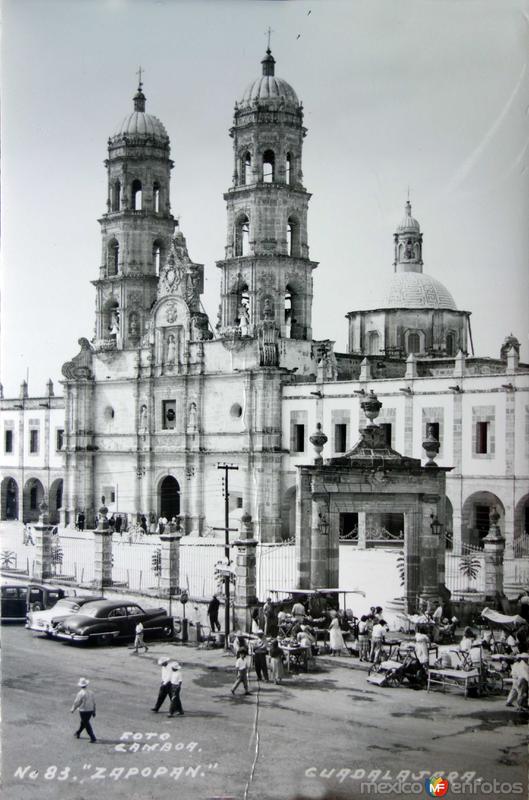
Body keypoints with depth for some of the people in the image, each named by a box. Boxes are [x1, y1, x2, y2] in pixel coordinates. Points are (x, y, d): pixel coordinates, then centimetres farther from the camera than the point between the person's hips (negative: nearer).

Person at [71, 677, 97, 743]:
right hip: (90, 710, 6)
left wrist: (72, 709, 7)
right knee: (83, 722, 25)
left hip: (83, 711, -6)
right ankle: (77, 733, 44)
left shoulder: (80, 693, -18)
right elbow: (94, 703, 6)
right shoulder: (91, 692, 1)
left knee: (87, 725, 0)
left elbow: (76, 703, -10)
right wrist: (94, 712, 14)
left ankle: (93, 738, -5)